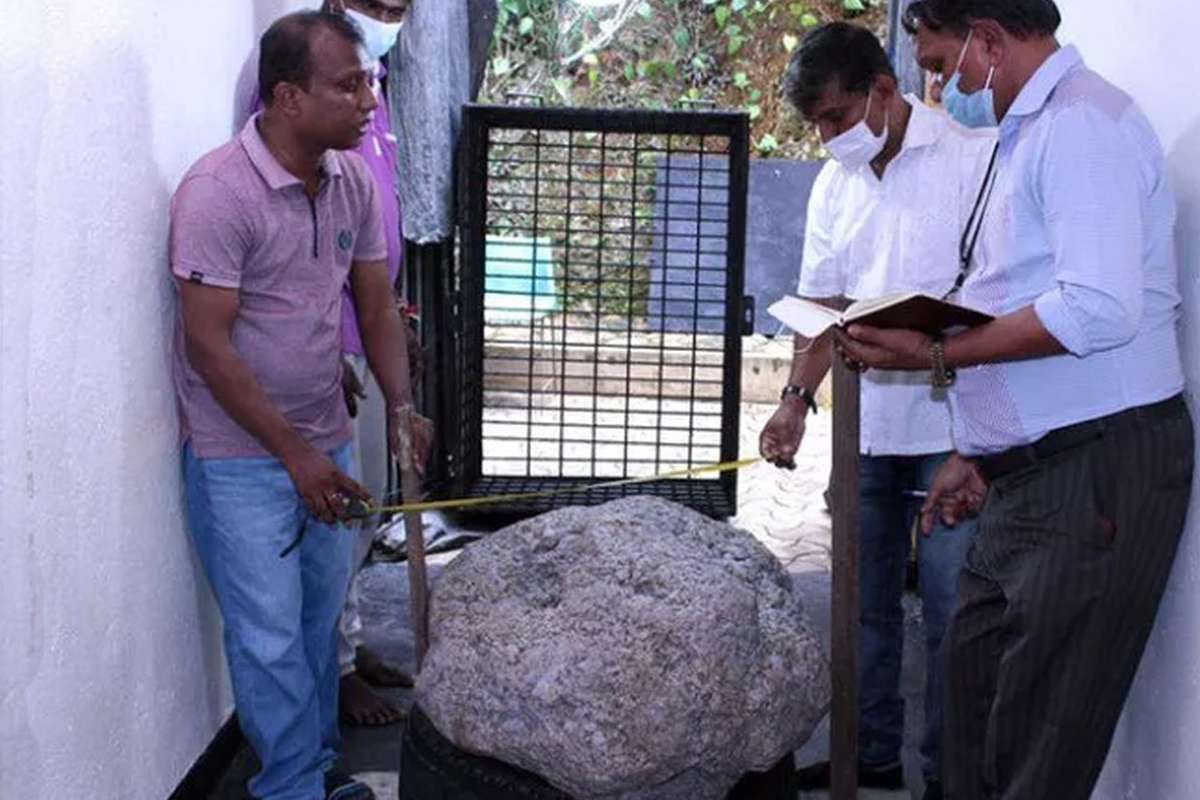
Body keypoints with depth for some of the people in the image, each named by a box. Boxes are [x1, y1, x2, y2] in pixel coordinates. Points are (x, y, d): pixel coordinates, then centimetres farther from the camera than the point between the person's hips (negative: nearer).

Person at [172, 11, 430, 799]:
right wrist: (294, 452, -18)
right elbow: (208, 343, -19)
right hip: (242, 457, -6)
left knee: (322, 619, 16)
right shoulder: (217, 193, -20)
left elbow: (376, 303, 9)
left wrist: (402, 405, -5)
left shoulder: (355, 180, 1)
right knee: (272, 639, 1)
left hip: (325, 443, 6)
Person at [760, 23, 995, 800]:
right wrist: (798, 398, 3)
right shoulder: (835, 184, 12)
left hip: (951, 425, -6)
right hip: (865, 426, 6)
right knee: (867, 599, 14)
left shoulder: (972, 155, -8)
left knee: (950, 607, -1)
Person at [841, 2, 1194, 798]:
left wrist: (938, 356, -17)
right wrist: (977, 453, 20)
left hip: (1098, 467, -10)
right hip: (1033, 471, 10)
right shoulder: (1031, 133, 19)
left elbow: (1098, 310, -24)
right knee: (978, 673, 16)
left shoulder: (1081, 121, -13)